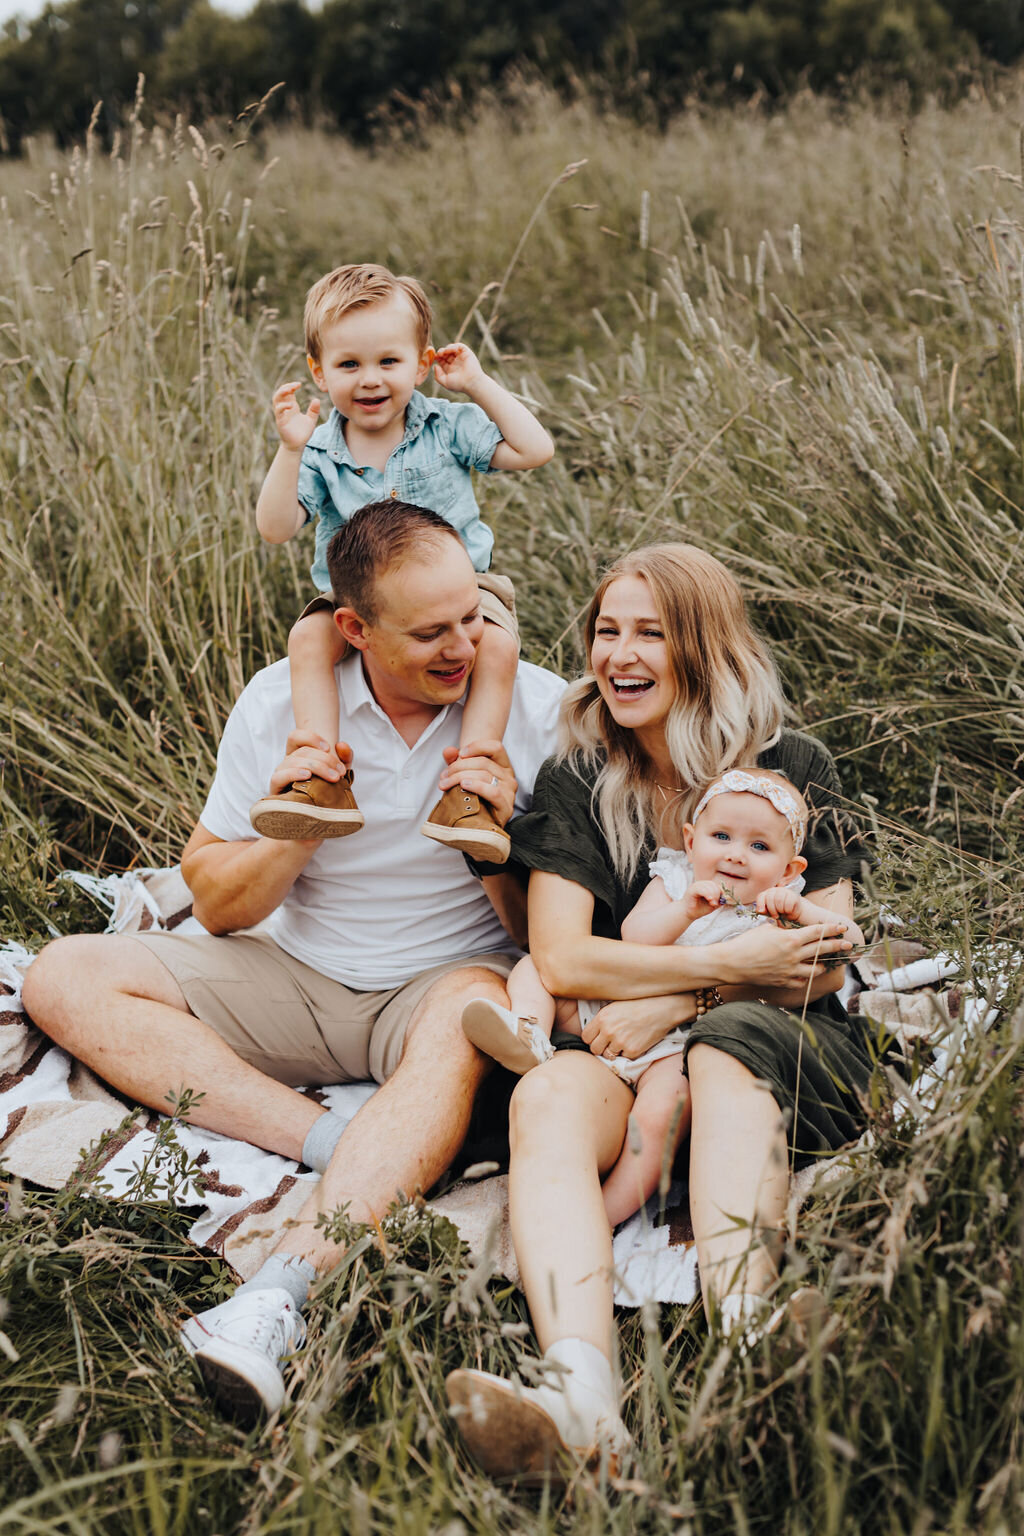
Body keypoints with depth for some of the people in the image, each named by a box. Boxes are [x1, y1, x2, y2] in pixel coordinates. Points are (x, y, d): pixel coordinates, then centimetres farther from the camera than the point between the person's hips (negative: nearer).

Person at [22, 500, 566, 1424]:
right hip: (298, 980, 4)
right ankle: (342, 1144, -28)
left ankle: (282, 1293, -53)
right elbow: (217, 907, 1)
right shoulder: (284, 704, -5)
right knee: (65, 979, -12)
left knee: (469, 1014, -40)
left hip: (447, 980, -3)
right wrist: (295, 830, -19)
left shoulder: (541, 709, -10)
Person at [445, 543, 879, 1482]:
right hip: (627, 1049, 1)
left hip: (786, 1050, -1)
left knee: (729, 1042, -37)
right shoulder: (577, 782, 8)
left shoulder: (791, 770, 5)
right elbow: (561, 960, -2)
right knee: (549, 1097, -33)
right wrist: (727, 962, -10)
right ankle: (581, 1395, -58)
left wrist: (676, 1001, -12)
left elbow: (823, 962, -1)